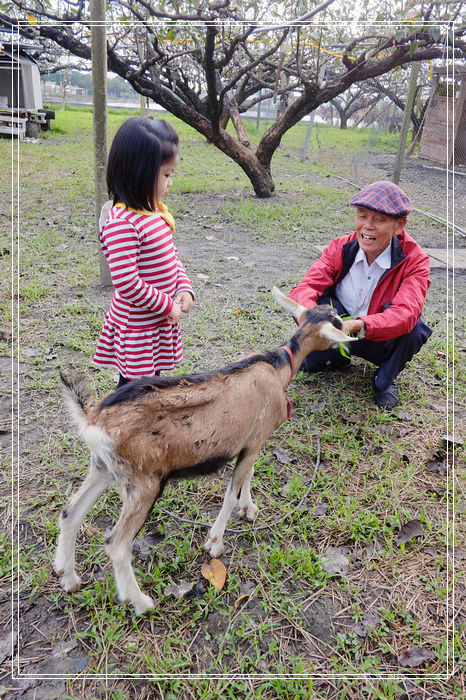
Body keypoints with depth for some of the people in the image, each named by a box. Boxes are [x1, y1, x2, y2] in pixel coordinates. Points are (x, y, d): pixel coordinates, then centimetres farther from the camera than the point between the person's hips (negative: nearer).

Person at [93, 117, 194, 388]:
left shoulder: (156, 211, 4)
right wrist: (167, 305, -18)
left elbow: (172, 256, 13)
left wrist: (185, 289, -3)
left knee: (153, 376, 23)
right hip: (137, 325, -8)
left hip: (162, 322, 8)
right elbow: (126, 282, -28)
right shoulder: (121, 223, -25)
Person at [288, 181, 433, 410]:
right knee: (313, 302, -26)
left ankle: (386, 379, -2)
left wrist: (357, 325, -54)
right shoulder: (340, 248, -13)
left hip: (383, 341, -1)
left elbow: (406, 312, -37)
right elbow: (303, 289, -24)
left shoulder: (414, 260, -19)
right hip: (340, 333, 2)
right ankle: (334, 358, 5)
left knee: (413, 327, -34)